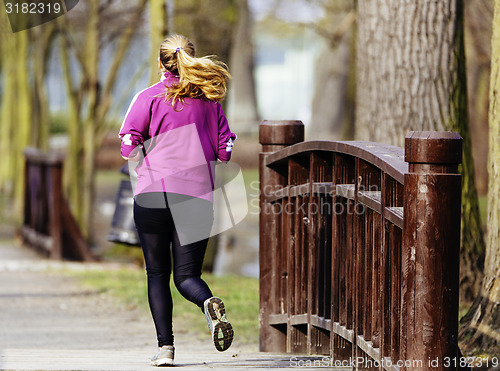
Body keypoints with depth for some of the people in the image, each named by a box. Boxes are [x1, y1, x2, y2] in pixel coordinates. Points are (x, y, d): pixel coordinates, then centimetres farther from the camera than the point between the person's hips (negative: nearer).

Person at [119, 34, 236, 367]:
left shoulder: (149, 97, 0)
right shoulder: (209, 99, 8)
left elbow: (128, 148, -5)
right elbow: (225, 150, 7)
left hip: (152, 194, -2)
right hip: (197, 197, 2)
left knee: (158, 274, 10)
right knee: (187, 274, 6)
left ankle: (165, 346, 2)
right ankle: (209, 303, -28)